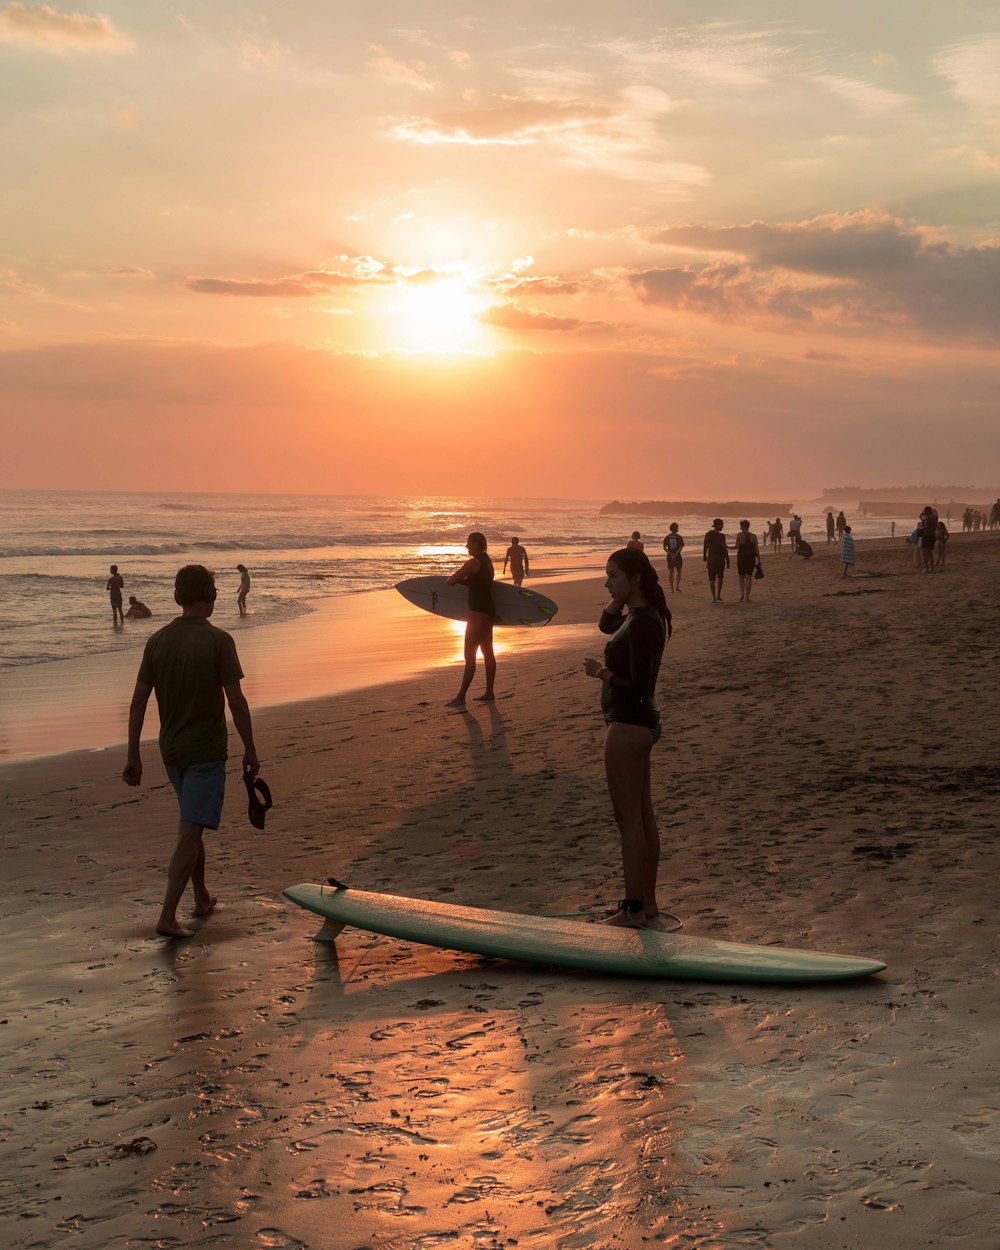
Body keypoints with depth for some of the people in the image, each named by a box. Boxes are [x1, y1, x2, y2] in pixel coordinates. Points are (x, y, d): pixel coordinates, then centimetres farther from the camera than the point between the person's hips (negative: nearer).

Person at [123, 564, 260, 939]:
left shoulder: (157, 641, 1)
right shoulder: (218, 641, -14)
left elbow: (138, 701, 0)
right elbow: (236, 701, -16)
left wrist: (133, 757, 5)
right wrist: (250, 750, -5)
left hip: (171, 750, 6)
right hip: (207, 751, -6)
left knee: (192, 823, 22)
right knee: (190, 833, -6)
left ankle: (202, 898, 33)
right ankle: (167, 915, -13)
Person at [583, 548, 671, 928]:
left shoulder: (641, 624, -22)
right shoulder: (643, 616, 8)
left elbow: (638, 687, -26)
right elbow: (607, 624, 30)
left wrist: (601, 672, -13)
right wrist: (620, 598, 13)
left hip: (628, 725, -11)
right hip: (640, 724, 11)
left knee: (628, 819, -3)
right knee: (643, 815, 16)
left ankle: (634, 909, 4)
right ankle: (647, 901, 25)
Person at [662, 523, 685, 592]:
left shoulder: (667, 537, 3)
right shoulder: (679, 537, -5)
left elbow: (664, 548, -4)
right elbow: (681, 548, -15)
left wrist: (670, 554, -9)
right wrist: (676, 554, -16)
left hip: (670, 556, 3)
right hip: (677, 556, -3)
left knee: (671, 572, 7)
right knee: (679, 571, 12)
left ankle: (672, 588, 5)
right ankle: (677, 586, 5)